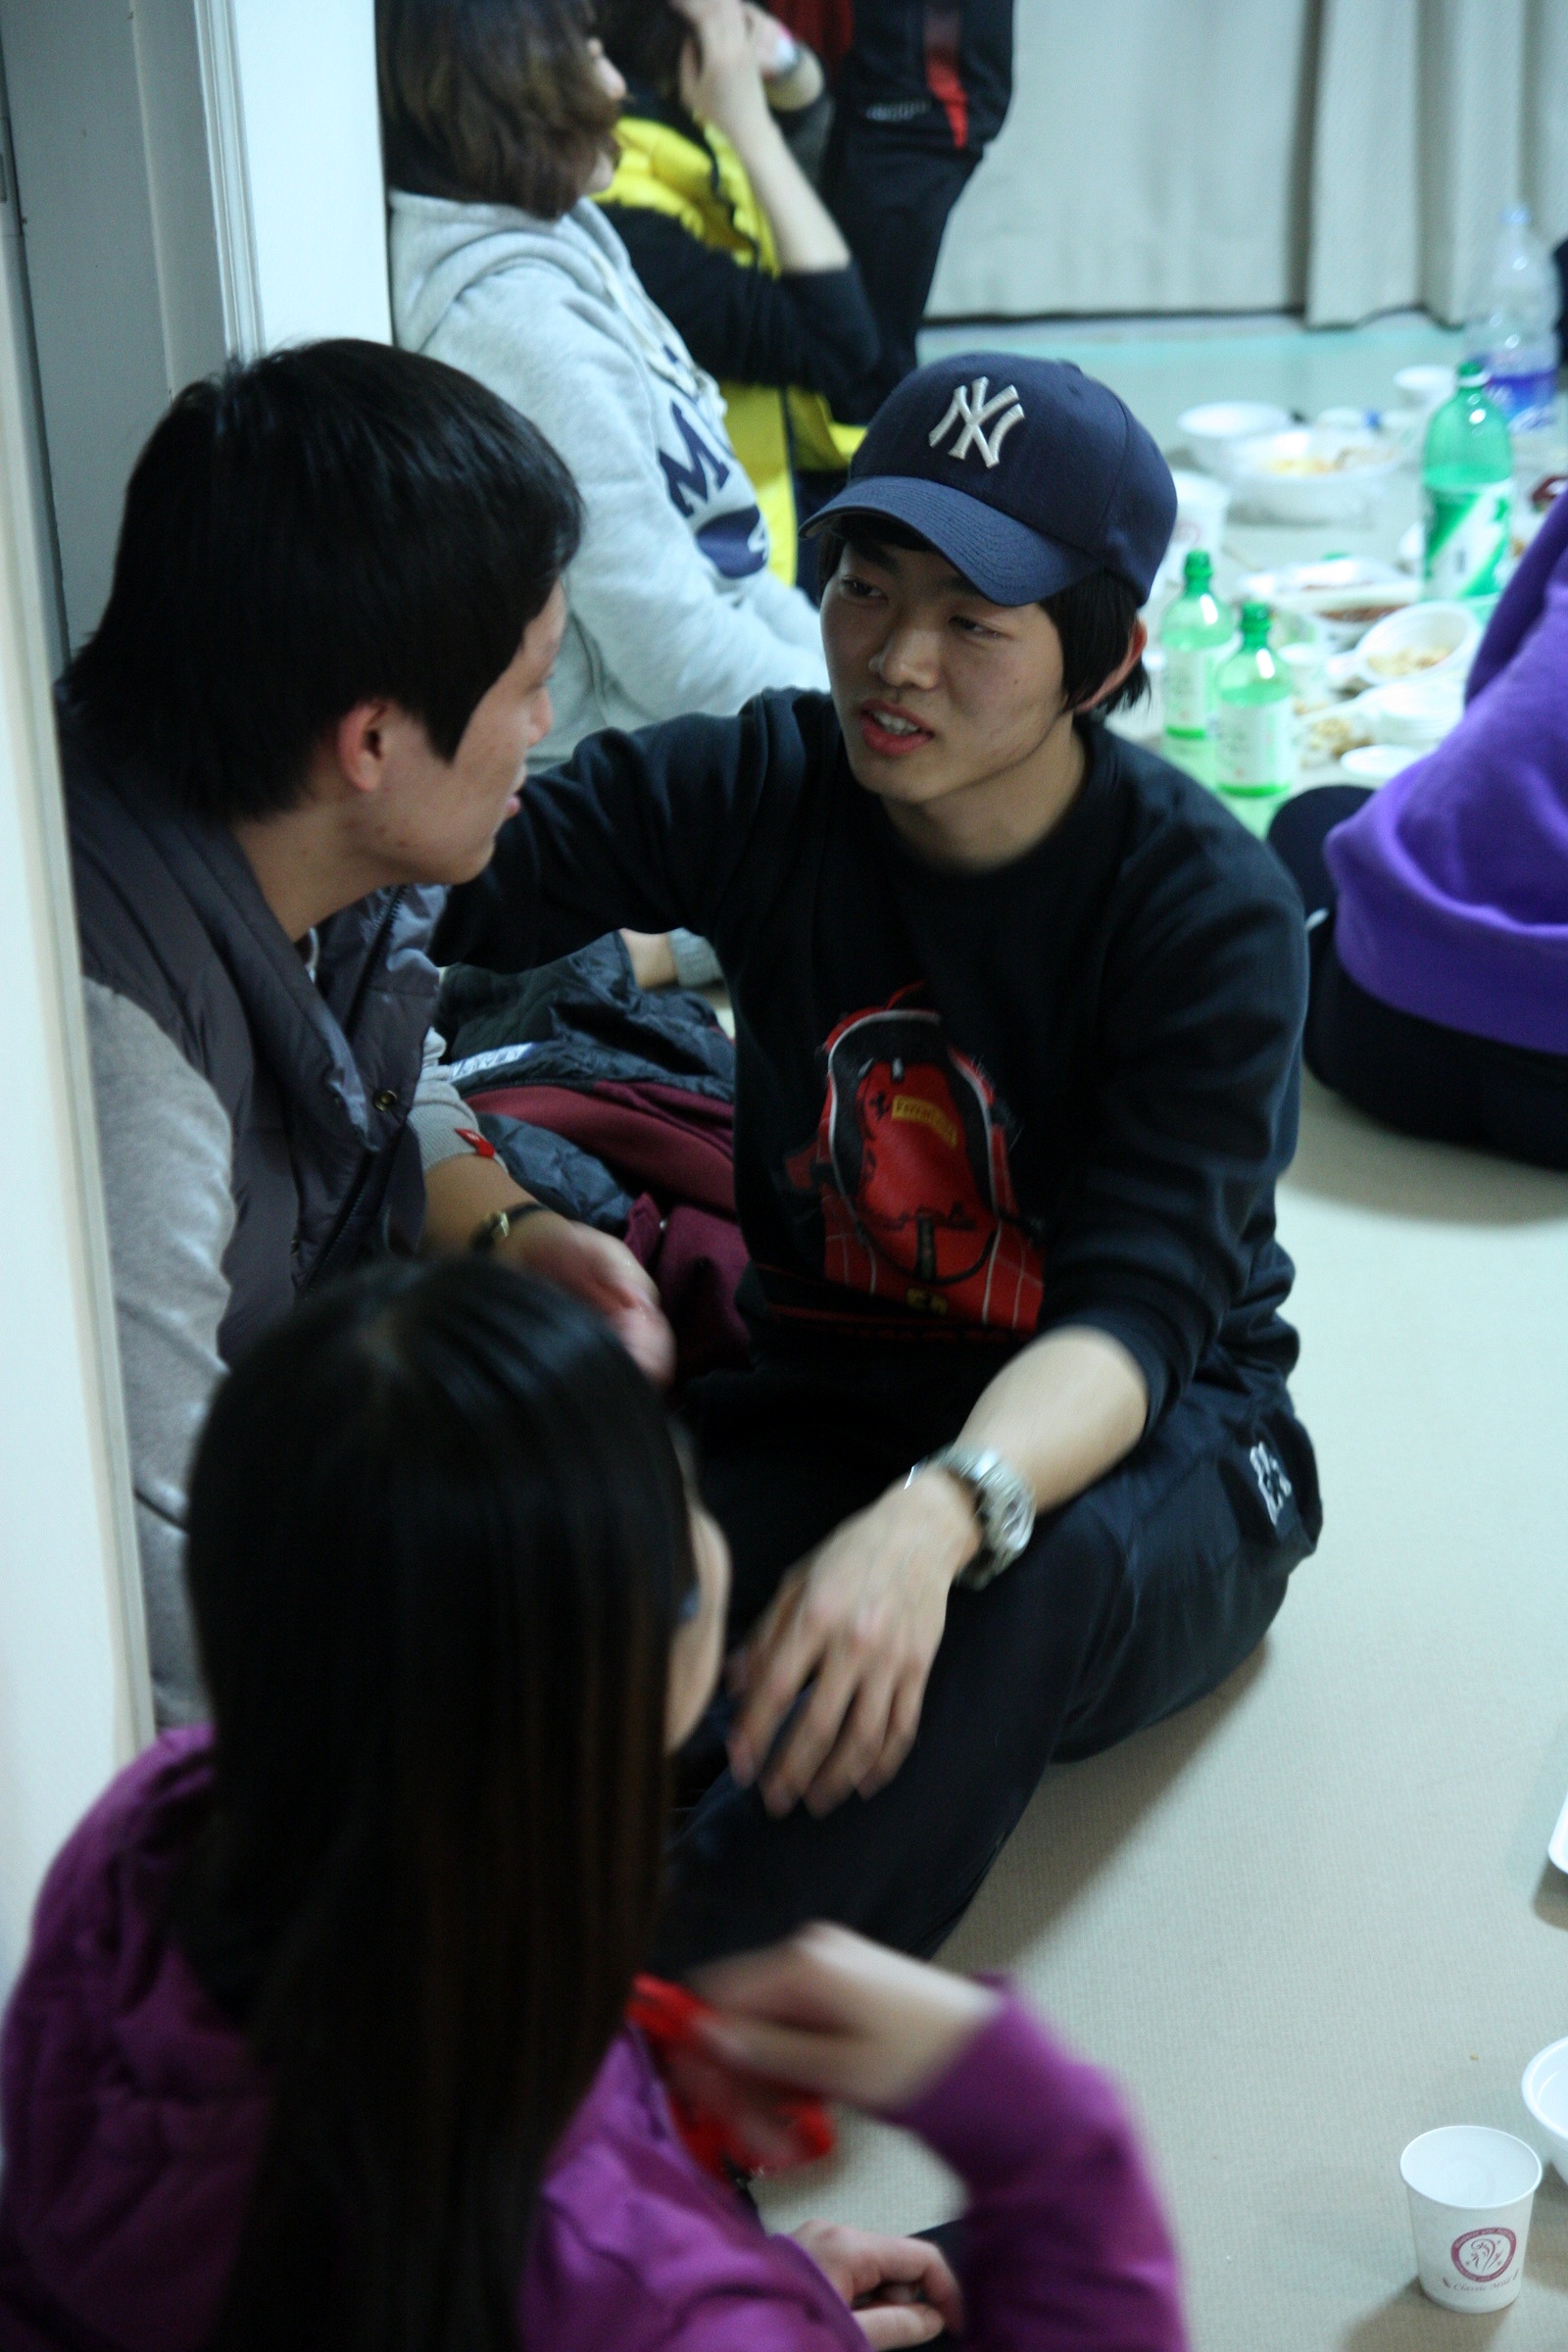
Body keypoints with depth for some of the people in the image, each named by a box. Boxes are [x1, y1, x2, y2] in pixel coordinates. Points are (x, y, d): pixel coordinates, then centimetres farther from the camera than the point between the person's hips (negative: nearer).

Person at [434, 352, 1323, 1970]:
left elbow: (1134, 1310, -27)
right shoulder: (758, 791, -4)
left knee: (1028, 1587, -40)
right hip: (820, 1400, 3)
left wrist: (942, 1516, -47)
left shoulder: (1212, 913, -15)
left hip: (1139, 1438, -2)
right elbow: (456, 875, -18)